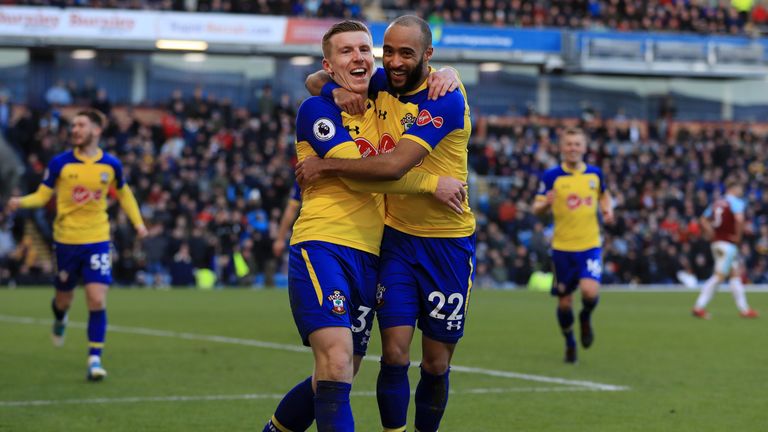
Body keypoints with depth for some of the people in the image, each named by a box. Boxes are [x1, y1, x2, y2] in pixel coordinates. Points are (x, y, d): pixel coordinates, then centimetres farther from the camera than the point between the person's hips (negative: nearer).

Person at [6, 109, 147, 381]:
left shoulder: (111, 164, -1)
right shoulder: (60, 163, -6)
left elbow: (124, 193, 16)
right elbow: (43, 195, -3)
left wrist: (138, 222, 10)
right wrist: (21, 202, -23)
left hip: (97, 240, 0)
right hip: (66, 240, 0)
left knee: (97, 300, -13)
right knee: (64, 299, 13)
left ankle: (95, 358, -5)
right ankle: (59, 318, 51)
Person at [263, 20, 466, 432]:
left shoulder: (381, 101, 15)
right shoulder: (317, 109, -3)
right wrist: (431, 183, -9)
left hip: (368, 257, 7)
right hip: (321, 247, -7)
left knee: (338, 376, 11)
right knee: (336, 364, -24)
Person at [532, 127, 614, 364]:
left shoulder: (595, 173, 4)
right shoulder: (551, 176, -3)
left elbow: (604, 195, 23)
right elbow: (537, 208, -4)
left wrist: (607, 210, 3)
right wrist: (545, 203, -26)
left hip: (590, 245, 0)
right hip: (562, 247, 0)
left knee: (590, 291, -21)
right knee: (564, 301, 5)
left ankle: (586, 317, 14)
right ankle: (570, 343, 29)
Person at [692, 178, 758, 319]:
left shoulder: (717, 203, 13)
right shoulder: (736, 202, -10)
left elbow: (704, 220, 17)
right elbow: (739, 219, -28)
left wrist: (712, 235, 15)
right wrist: (738, 236, -16)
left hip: (717, 242, 8)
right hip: (728, 244, -8)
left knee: (736, 274, 14)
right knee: (719, 276, -6)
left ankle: (744, 309, 17)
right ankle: (699, 307, -8)